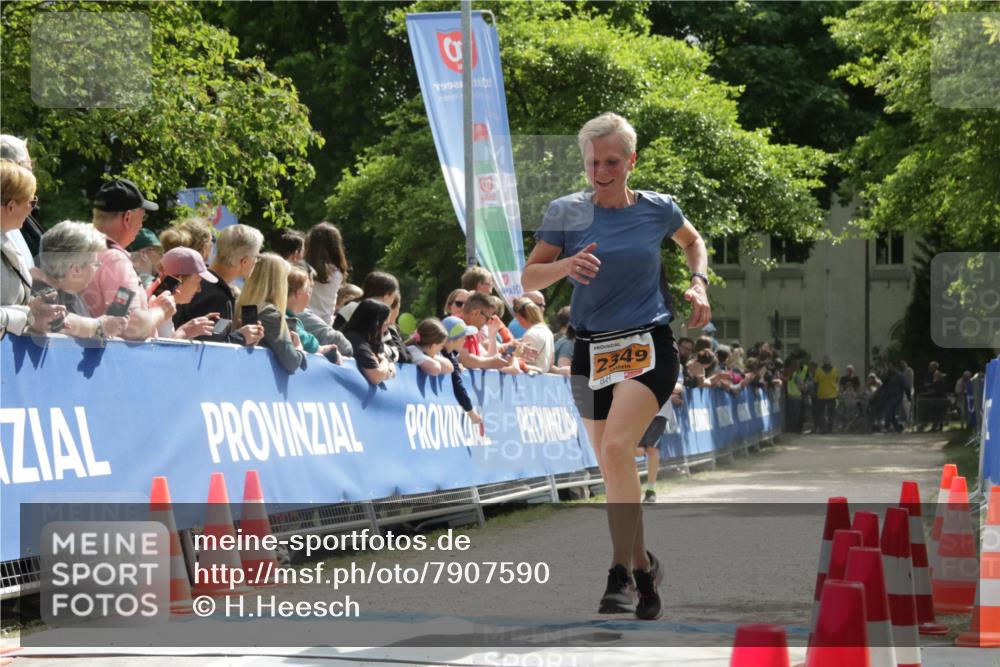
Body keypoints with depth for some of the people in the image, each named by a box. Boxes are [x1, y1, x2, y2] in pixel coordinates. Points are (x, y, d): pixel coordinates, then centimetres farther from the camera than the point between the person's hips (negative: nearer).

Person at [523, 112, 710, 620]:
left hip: (648, 345, -3)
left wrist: (699, 284, 7)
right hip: (591, 350, 3)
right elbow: (529, 280, -1)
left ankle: (620, 575, -23)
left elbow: (692, 240, 24)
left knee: (616, 449, -24)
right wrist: (564, 265, -21)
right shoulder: (565, 212, 1)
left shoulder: (658, 210, 2)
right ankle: (644, 567, 29)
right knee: (612, 470, 9)